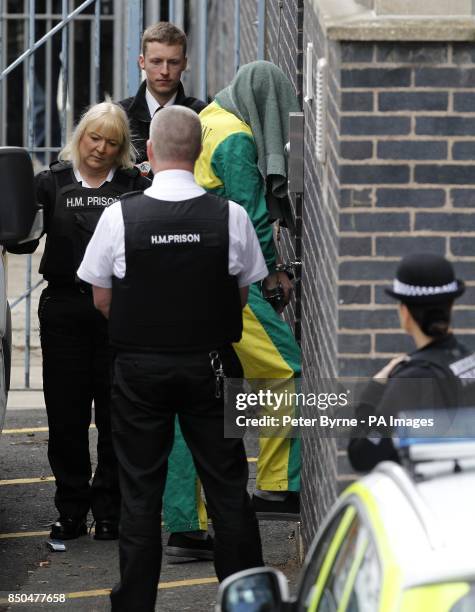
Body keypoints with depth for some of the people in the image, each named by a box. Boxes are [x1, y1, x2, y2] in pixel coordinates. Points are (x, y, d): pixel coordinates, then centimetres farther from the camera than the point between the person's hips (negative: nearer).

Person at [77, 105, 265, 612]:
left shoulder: (119, 215, -11)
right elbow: (241, 296, 3)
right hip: (211, 367, 1)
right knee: (227, 488, 10)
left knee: (140, 493, 7)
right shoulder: (231, 217, -8)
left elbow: (102, 300, -2)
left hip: (139, 368, -1)